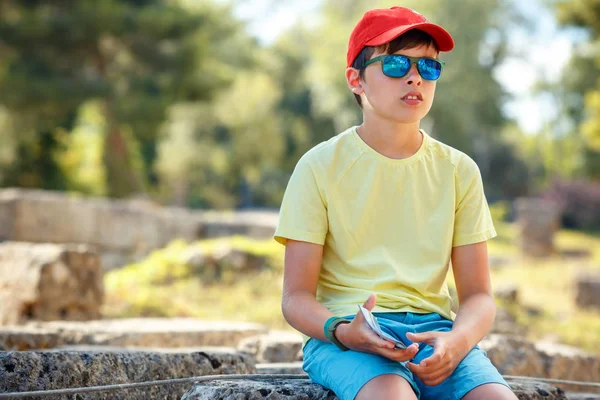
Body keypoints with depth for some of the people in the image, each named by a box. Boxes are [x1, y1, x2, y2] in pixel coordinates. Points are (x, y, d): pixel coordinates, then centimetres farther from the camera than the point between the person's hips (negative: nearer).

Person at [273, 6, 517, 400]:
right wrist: (343, 331, -22)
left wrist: (456, 341, -14)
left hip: (435, 329, 3)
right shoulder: (320, 167, 2)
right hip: (345, 334, -3)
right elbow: (297, 298, 0)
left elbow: (478, 295, 9)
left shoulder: (458, 170, 11)